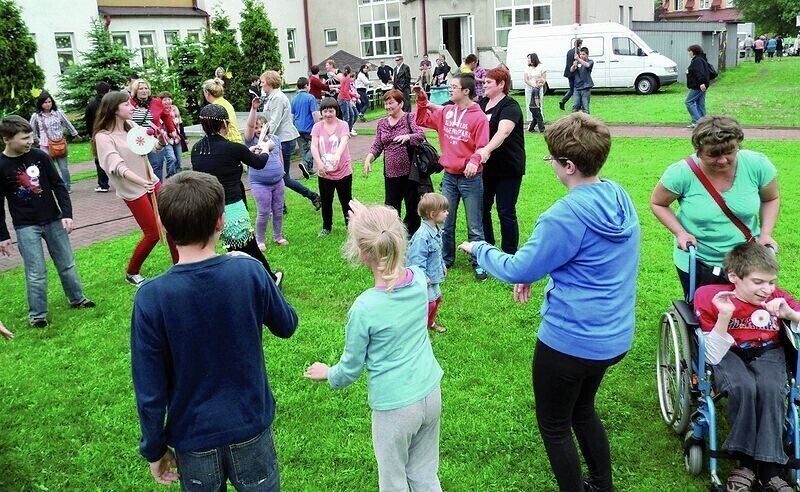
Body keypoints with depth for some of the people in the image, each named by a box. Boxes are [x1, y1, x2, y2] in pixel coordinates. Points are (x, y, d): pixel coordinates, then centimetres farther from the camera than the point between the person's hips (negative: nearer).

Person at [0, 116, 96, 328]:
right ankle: (36, 314, 14)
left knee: (67, 264, 13)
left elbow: (58, 186, 2)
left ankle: (77, 298, 32)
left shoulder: (40, 156, -5)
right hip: (25, 227, -3)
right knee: (36, 273, -1)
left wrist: (66, 214, -6)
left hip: (53, 220, 3)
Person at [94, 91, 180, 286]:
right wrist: (141, 181, -42)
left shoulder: (132, 126, 1)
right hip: (132, 191, -6)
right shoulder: (103, 137, -17)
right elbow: (118, 166, -27)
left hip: (152, 181, 6)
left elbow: (153, 147, 9)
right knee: (153, 233, -2)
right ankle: (131, 273, 19)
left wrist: (161, 141, -14)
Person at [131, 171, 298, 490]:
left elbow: (149, 389, -13)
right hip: (251, 428, 1)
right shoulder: (249, 273, -17)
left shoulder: (151, 298, -20)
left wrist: (154, 449, 3)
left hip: (194, 438, 0)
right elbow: (287, 326, 2)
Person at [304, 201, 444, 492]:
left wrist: (327, 374, 13)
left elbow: (351, 368, -8)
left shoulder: (364, 308, -24)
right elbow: (397, 262, 16)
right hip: (431, 393, 6)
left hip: (395, 407, -5)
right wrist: (370, 220, 16)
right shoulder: (420, 278, -11)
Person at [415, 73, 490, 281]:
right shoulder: (445, 112, 5)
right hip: (449, 176, 6)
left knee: (475, 226, 4)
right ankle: (445, 259, 30)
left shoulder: (478, 117, -13)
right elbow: (422, 120, 13)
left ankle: (479, 263, 15)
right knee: (445, 222, 15)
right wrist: (422, 100, 0)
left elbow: (482, 146, -15)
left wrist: (474, 161, -33)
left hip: (471, 177, -6)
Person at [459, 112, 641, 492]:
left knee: (554, 426, 14)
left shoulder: (567, 215, -27)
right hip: (614, 335, 9)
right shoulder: (620, 198, -1)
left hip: (571, 341, -9)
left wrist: (479, 249, -1)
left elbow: (518, 269, -18)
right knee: (582, 410, 29)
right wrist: (536, 270, 6)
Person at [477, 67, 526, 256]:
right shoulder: (482, 103, 8)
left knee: (506, 212, 0)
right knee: (482, 208, 13)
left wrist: (487, 149, -49)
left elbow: (503, 131, -32)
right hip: (486, 166, 7)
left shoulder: (510, 106, -15)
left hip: (508, 168, -7)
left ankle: (510, 254, 14)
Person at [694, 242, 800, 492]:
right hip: (728, 354, -2)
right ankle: (746, 461, -19)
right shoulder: (711, 297, -14)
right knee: (743, 387, -35)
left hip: (767, 352, 2)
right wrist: (724, 316, -31)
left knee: (770, 389, -32)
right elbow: (713, 357, -17)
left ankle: (769, 470, -22)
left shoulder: (777, 298, -6)